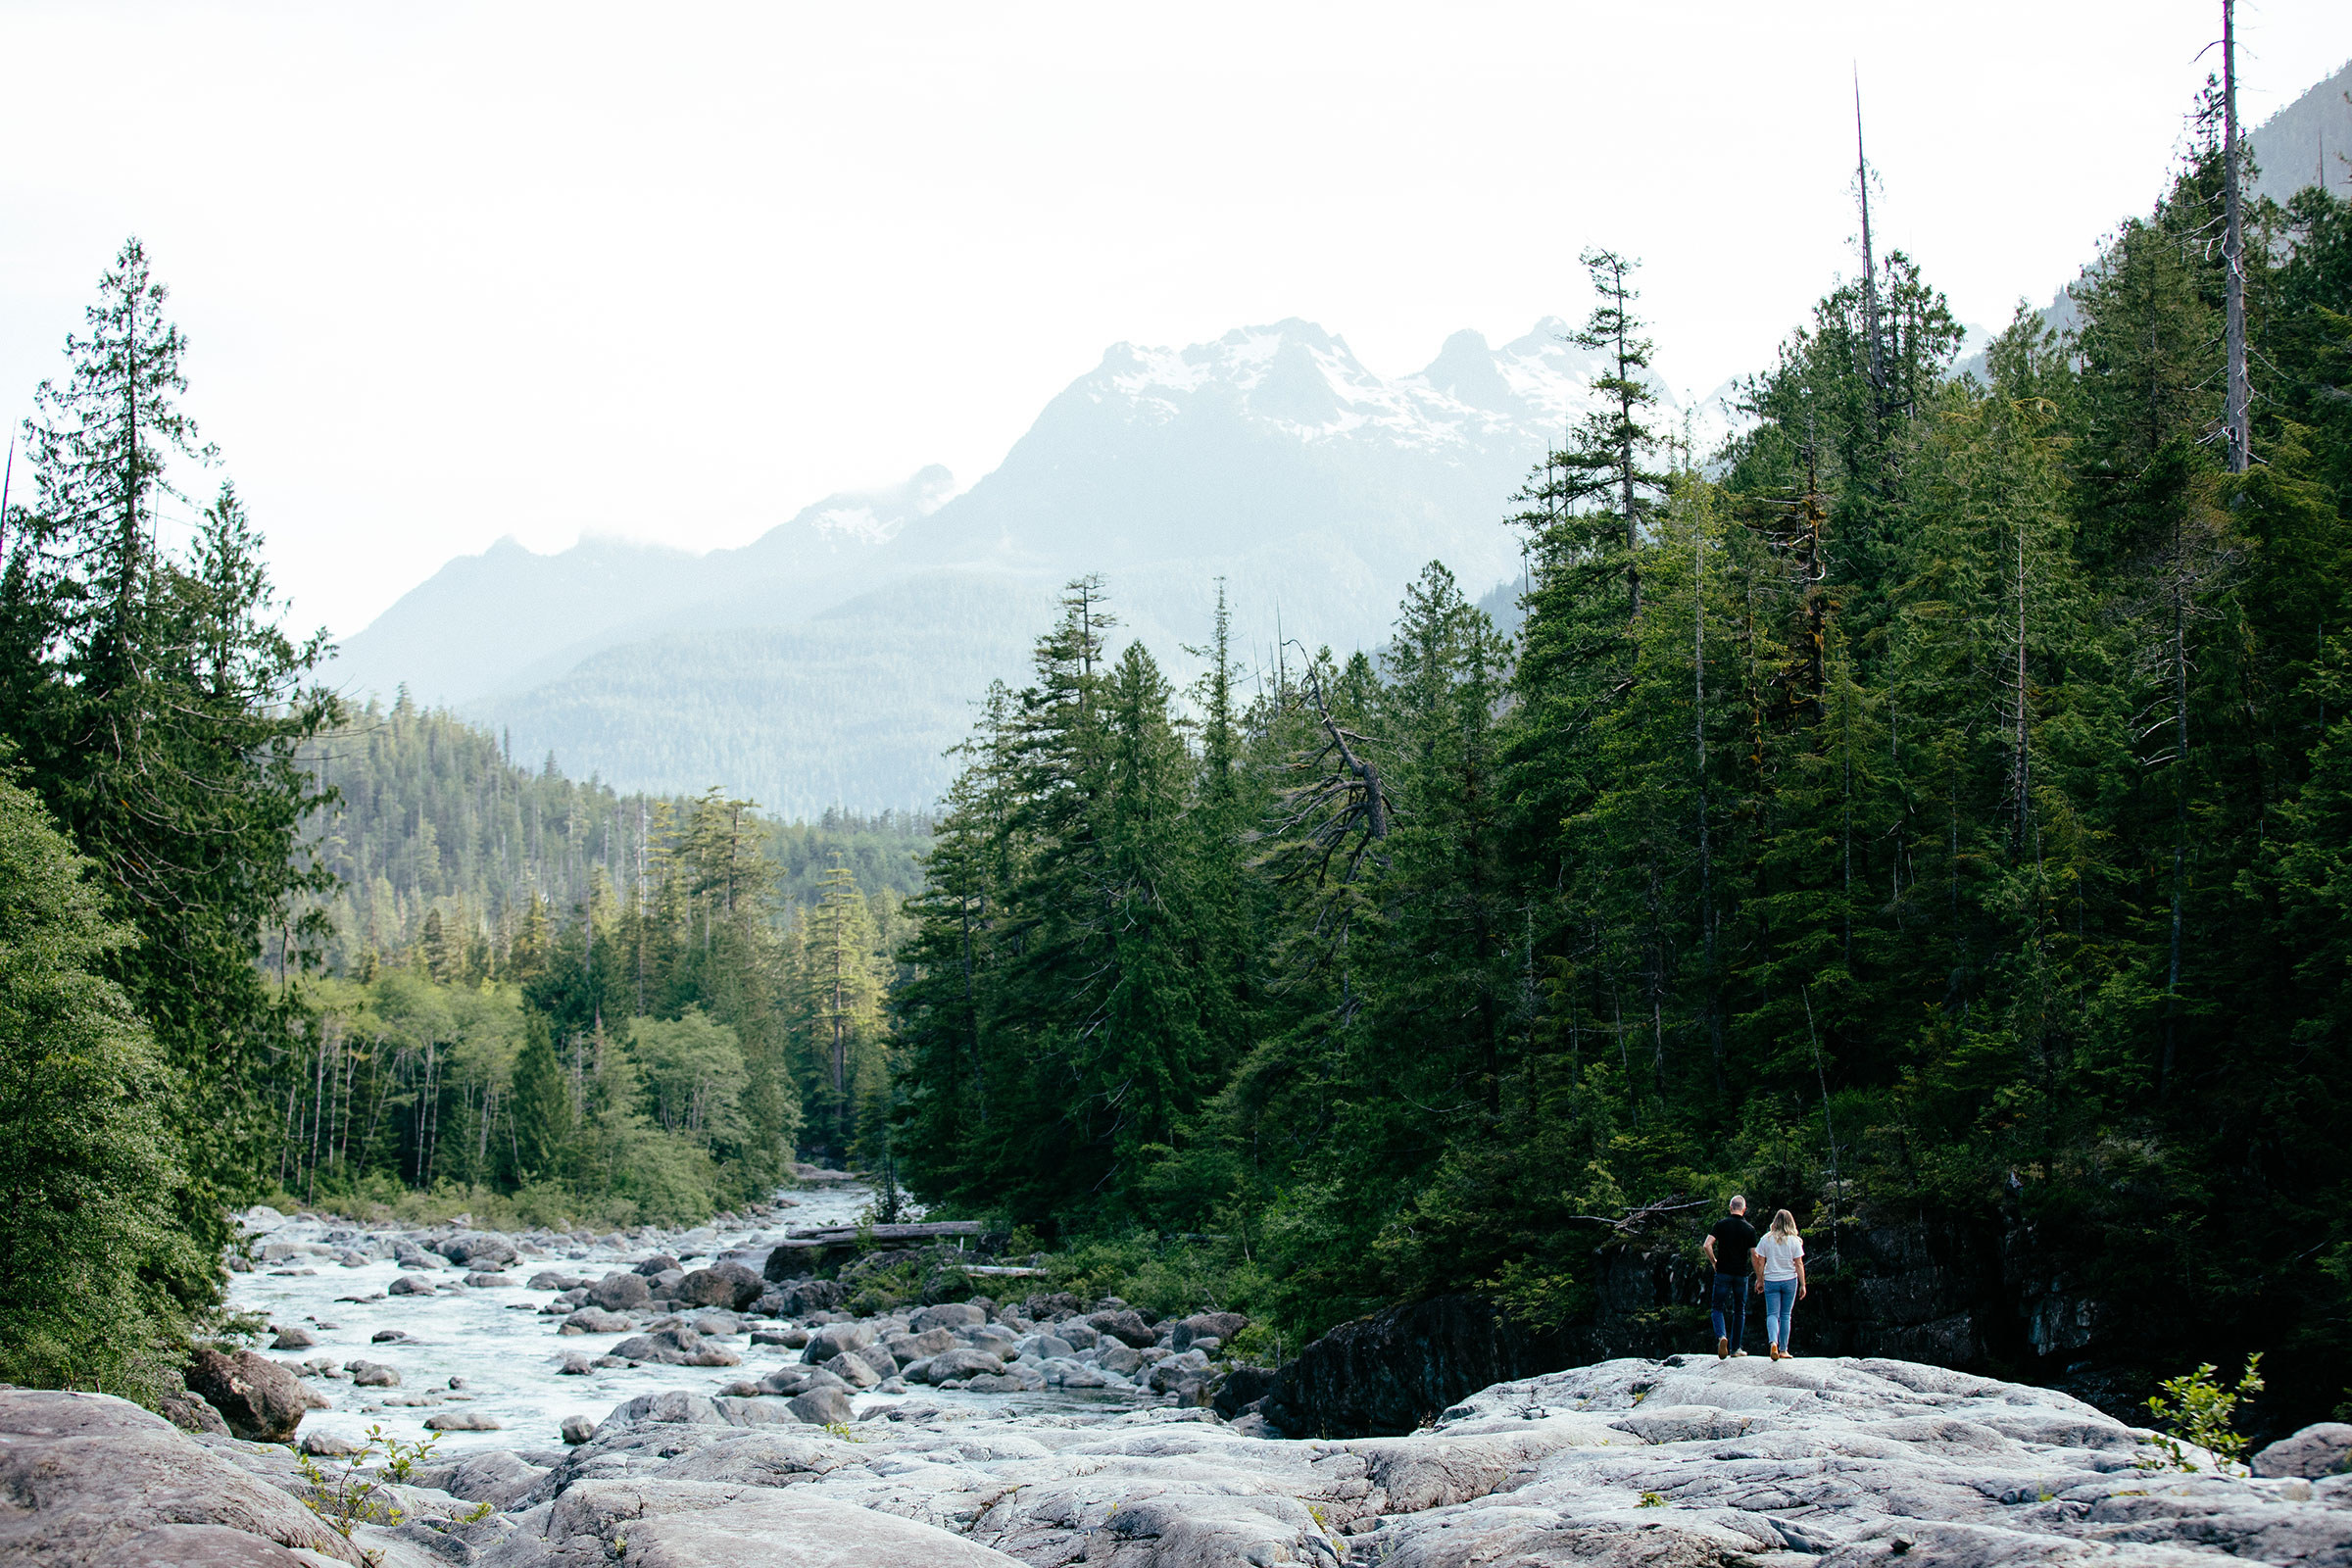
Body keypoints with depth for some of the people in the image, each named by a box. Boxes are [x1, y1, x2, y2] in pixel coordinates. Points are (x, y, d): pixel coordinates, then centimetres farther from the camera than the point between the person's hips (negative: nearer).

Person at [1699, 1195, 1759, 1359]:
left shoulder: (1721, 1224, -2)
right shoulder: (1749, 1229, -1)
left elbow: (1707, 1245, -11)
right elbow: (1754, 1256, -2)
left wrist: (1713, 1262, 5)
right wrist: (1759, 1278, 5)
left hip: (1723, 1272, -1)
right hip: (1741, 1274, 1)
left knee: (1717, 1308, 6)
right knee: (1739, 1311, 13)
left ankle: (1721, 1336, -22)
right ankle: (1735, 1348, 14)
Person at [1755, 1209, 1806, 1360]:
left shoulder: (1766, 1239, -1)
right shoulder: (1794, 1241, -3)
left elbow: (1760, 1262, 1)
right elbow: (1799, 1264, -3)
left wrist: (1759, 1280, 11)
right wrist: (1803, 1285, 2)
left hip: (1771, 1281, 0)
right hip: (1790, 1280, 0)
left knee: (1772, 1314, 0)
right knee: (1785, 1315, 9)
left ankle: (1773, 1342, -26)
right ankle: (1783, 1350, 12)